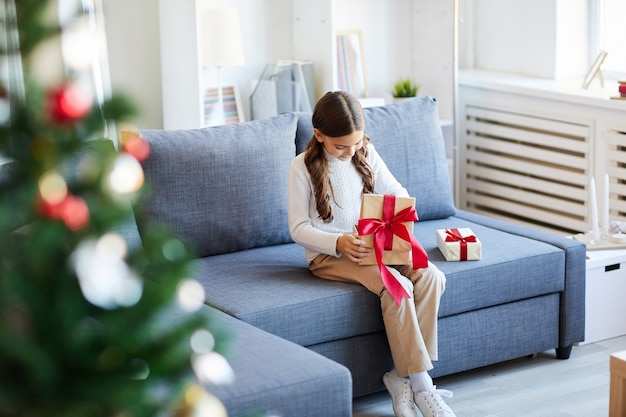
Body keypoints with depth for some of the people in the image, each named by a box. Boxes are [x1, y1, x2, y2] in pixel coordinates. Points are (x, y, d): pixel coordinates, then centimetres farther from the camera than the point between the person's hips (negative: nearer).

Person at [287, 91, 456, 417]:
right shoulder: (303, 167, -9)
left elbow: (397, 192, 13)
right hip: (328, 254, -6)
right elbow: (298, 228, -10)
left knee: (431, 276, -20)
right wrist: (339, 242, -26)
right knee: (397, 286, -30)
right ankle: (421, 387, -25)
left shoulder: (366, 154, 5)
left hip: (371, 244, 6)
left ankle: (401, 375, -18)